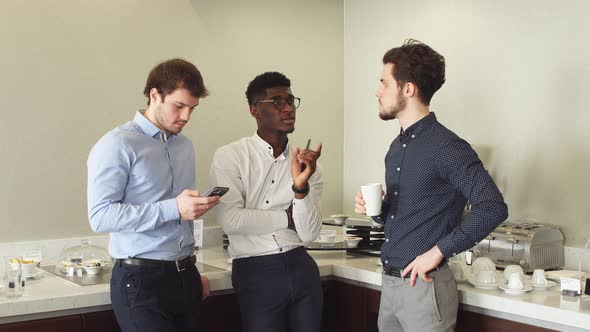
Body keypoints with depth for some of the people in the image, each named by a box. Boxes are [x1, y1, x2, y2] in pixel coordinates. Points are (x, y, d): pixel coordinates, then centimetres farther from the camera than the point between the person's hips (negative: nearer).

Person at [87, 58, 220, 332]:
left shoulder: (185, 146, 15)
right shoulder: (118, 145, -9)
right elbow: (100, 216, -17)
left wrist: (192, 272, 18)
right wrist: (173, 209, -23)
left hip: (186, 277, 7)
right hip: (142, 280, -6)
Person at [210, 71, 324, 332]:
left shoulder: (306, 162, 4)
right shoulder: (229, 157, -5)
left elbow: (309, 234, -4)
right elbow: (231, 220, -16)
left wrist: (300, 187, -20)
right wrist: (289, 217, -6)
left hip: (301, 268, 4)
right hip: (256, 273, -3)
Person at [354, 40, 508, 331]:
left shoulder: (446, 147, -14)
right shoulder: (397, 148, 12)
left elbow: (493, 208, -23)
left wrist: (438, 252, -22)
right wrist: (375, 209, 1)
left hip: (423, 285, -8)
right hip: (389, 283, 8)